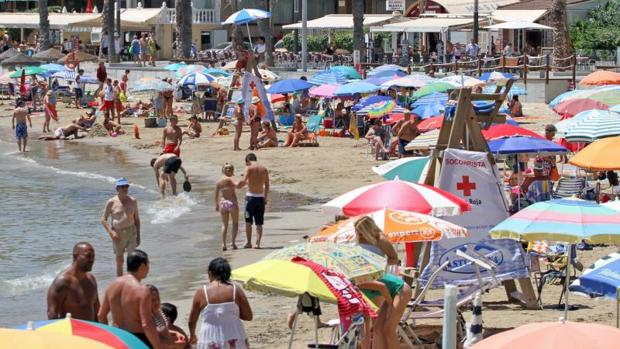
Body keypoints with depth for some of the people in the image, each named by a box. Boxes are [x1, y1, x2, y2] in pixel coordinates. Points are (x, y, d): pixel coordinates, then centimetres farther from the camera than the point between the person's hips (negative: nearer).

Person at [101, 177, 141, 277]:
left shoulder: (133, 201, 4)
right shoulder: (111, 202, -3)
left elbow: (137, 219, 12)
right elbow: (103, 220, 0)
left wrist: (138, 235, 9)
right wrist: (111, 232, -13)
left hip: (131, 232, 1)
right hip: (117, 234, -1)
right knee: (119, 261, 7)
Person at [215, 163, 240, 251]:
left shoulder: (219, 181, 7)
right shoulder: (230, 179, -10)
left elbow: (216, 195, 10)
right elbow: (237, 185, -29)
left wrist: (217, 205, 19)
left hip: (223, 203, 4)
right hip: (232, 203, -4)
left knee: (224, 224, 11)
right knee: (235, 223, 10)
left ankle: (223, 244, 1)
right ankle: (233, 242, 1)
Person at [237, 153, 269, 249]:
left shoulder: (249, 168, -7)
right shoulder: (264, 169, 8)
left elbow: (244, 181, -18)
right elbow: (267, 185, 9)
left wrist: (238, 185, 2)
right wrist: (266, 198, 16)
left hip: (251, 196, -4)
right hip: (260, 197, 4)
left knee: (248, 221, 7)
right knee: (259, 223, 8)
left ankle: (248, 242, 7)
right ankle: (258, 243, 2)